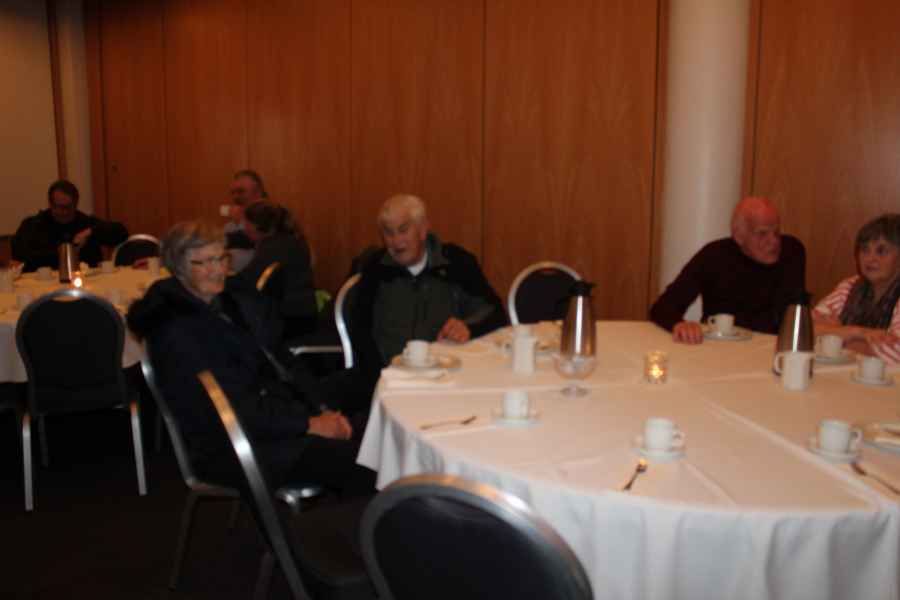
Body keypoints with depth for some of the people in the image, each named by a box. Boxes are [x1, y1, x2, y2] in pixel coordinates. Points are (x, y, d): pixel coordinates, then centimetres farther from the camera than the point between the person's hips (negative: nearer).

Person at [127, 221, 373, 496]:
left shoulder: (240, 304, 14)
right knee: (353, 459, -26)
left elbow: (282, 366, 12)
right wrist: (308, 424, -19)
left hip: (281, 415, 7)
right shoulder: (175, 331, -10)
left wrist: (321, 411, -5)